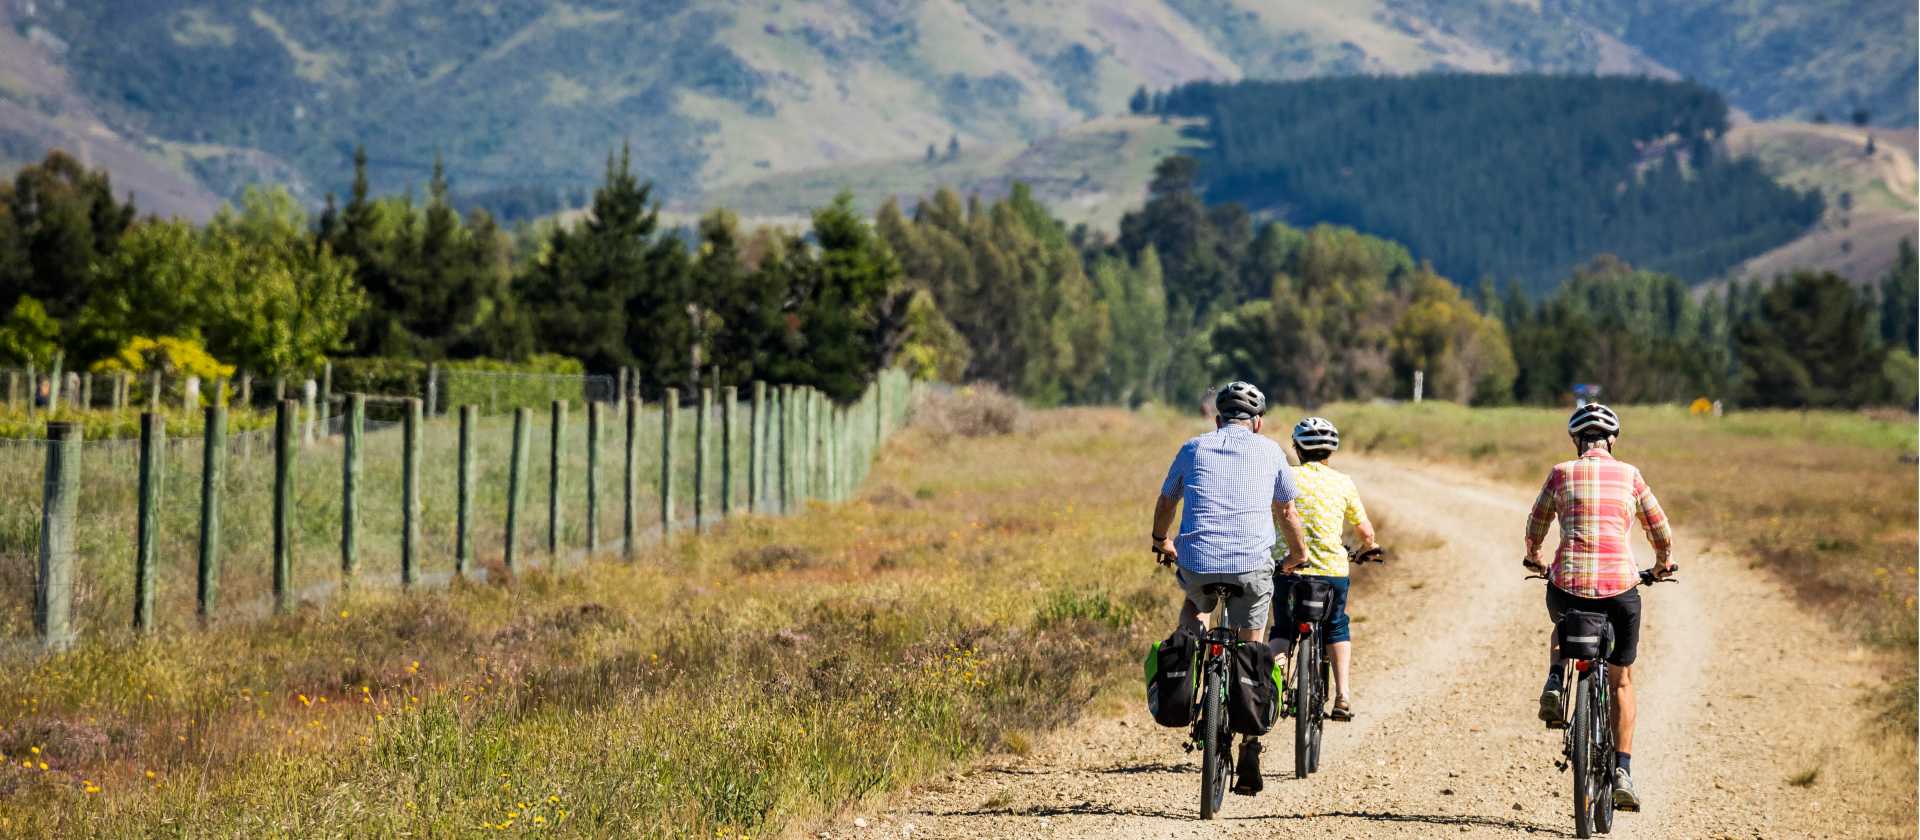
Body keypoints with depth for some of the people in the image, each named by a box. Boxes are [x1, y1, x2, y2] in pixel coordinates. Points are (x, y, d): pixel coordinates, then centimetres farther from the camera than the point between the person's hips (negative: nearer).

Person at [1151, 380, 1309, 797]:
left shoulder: (1194, 448, 15)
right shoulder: (1269, 451, 13)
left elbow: (1165, 503, 30)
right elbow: (1287, 512, 25)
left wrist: (1161, 540, 51)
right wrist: (1300, 555, 44)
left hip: (1197, 563, 1)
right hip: (1252, 566, -1)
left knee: (1193, 604, 35)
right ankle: (1249, 751, 5)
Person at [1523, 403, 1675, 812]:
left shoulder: (1561, 473, 6)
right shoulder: (1629, 475, 8)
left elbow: (1534, 528, 18)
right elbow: (1661, 531, 16)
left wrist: (1534, 559, 39)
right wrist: (1663, 564, 36)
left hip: (1567, 583, 0)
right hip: (1620, 586, 0)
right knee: (1621, 681, 18)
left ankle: (1554, 683, 8)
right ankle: (1623, 771, 7)